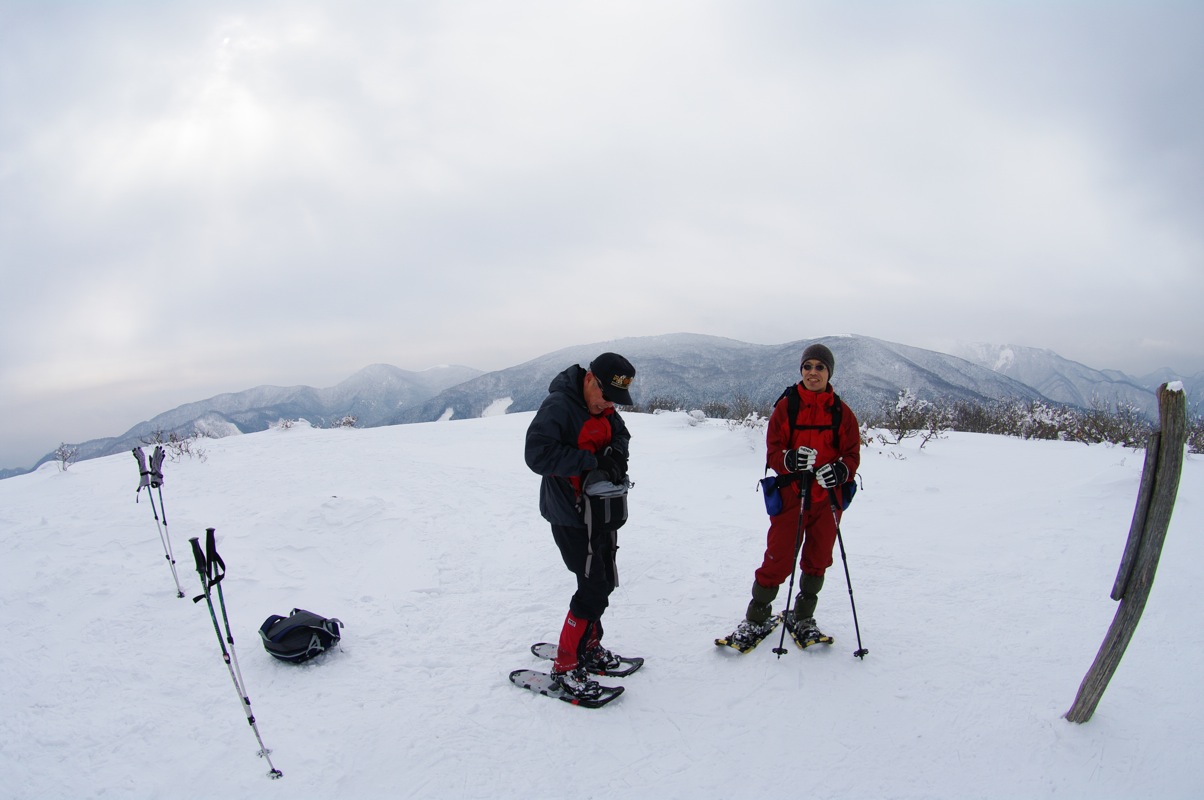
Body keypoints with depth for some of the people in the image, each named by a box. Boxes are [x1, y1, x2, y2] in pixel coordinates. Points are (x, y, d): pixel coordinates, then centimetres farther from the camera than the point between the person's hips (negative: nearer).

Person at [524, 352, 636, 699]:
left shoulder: (603, 408, 3)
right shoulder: (558, 406, -21)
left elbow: (621, 435, 17)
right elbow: (537, 454, -30)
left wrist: (616, 452, -7)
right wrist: (591, 460, -27)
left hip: (602, 510, 9)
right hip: (571, 514, -9)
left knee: (603, 581, 18)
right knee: (593, 589, -9)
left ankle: (588, 646, 38)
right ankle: (566, 666, 6)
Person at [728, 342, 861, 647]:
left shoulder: (841, 412, 3)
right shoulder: (786, 406, -2)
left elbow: (852, 454, 4)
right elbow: (773, 453, -5)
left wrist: (839, 471, -18)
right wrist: (791, 459, -27)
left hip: (827, 498, 3)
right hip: (790, 496, -2)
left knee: (817, 562, 13)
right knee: (778, 561, -2)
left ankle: (802, 619, 32)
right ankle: (757, 619, 17)